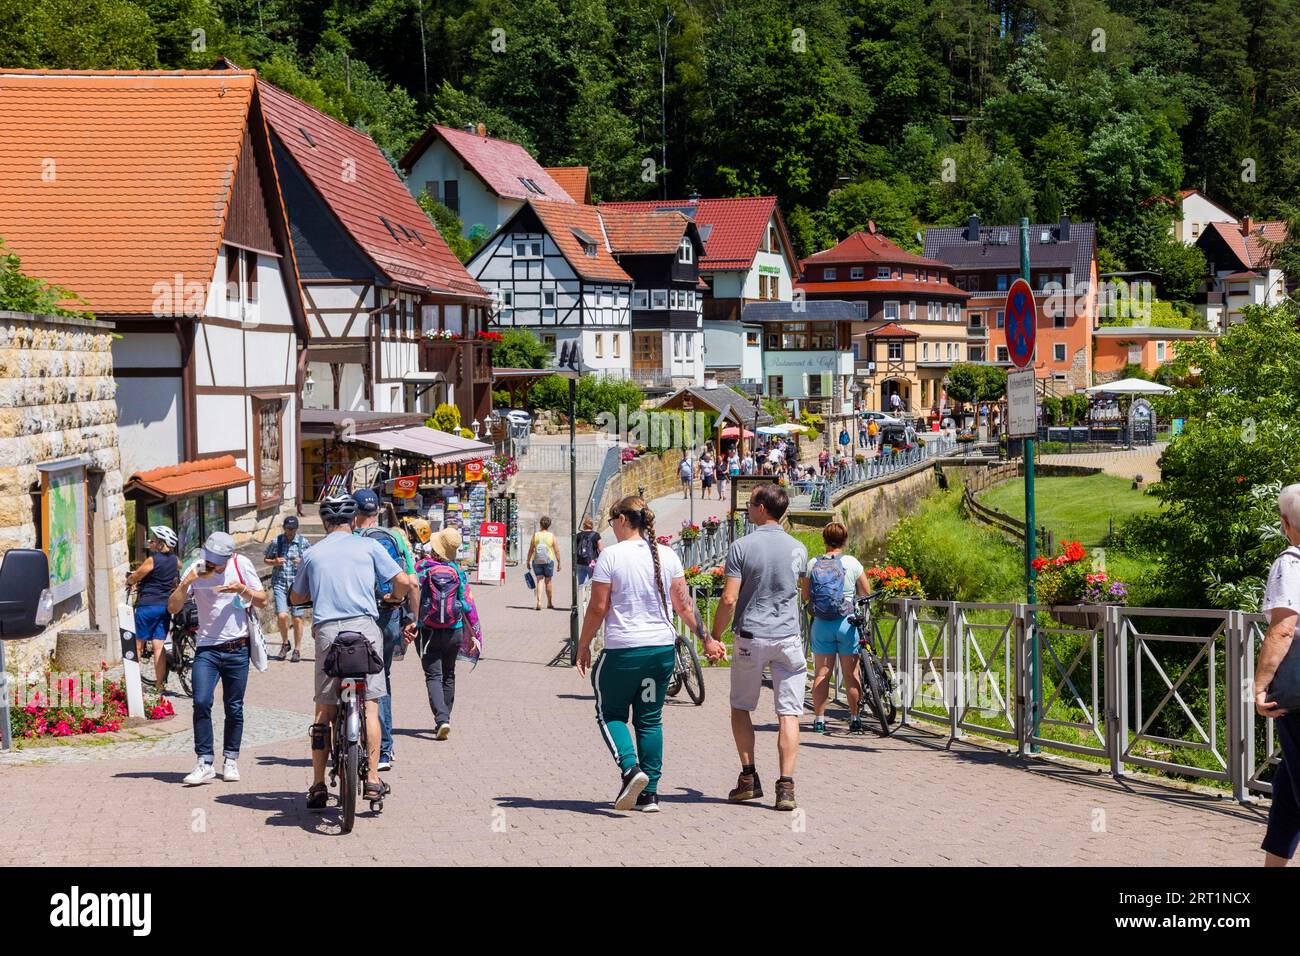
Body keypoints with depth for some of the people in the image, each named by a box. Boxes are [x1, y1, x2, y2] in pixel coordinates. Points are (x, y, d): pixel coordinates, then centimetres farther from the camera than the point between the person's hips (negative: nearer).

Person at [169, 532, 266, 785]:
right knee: (201, 702, -15)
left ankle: (231, 760, 21)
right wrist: (186, 583, -20)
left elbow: (262, 602, 2)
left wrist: (241, 589, -16)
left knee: (234, 708, 7)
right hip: (206, 648, 0)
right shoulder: (195, 570, -2)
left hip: (237, 649, 0)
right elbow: (173, 608, -5)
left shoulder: (241, 565, -2)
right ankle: (205, 763, -11)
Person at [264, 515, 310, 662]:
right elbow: (266, 559, 13)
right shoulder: (276, 542, 2)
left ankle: (297, 649, 16)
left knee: (297, 617, 1)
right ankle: (285, 643, 14)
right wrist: (274, 562, -8)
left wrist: (303, 563, -12)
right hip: (279, 583, 0)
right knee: (282, 615, -12)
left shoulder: (303, 542, 1)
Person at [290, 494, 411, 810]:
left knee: (324, 710, 6)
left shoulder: (312, 554, 13)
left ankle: (318, 785, 5)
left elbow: (296, 597, 23)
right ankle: (372, 780, 0)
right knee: (370, 706, 4)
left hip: (326, 632, 1)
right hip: (364, 626, -1)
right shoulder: (369, 546, 7)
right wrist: (392, 600, 25)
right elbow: (403, 582, 3)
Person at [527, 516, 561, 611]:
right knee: (548, 582, 13)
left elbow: (531, 550, -1)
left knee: (539, 581, 2)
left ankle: (539, 602, -14)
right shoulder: (552, 536, -5)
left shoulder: (535, 535, -3)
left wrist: (528, 561, 9)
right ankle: (549, 603, 26)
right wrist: (558, 563, 7)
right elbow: (556, 551, -3)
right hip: (549, 561, 0)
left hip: (536, 561, 0)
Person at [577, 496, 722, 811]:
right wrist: (706, 639, 16)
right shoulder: (667, 555, 4)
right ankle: (650, 793, 11)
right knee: (650, 719, 12)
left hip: (622, 649, -5)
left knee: (610, 712, 11)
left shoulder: (611, 555, -10)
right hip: (662, 648, 5)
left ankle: (630, 768, -12)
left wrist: (583, 647, 1)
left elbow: (598, 608, -9)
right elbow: (684, 605, 7)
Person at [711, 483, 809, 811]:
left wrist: (714, 637, 1)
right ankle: (786, 785, -10)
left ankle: (749, 777, 14)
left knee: (741, 707, 16)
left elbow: (729, 600, -11)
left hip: (751, 637, -2)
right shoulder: (798, 549, 5)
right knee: (788, 713, -1)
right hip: (788, 637, 2)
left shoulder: (742, 547, -7)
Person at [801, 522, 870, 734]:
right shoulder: (851, 563, -5)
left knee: (821, 673, 7)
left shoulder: (812, 564, -1)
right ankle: (855, 719, 9)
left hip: (821, 624, 1)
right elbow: (866, 592, 2)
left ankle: (819, 719, 7)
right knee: (851, 674, 6)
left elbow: (805, 595, 3)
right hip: (846, 622, -1)